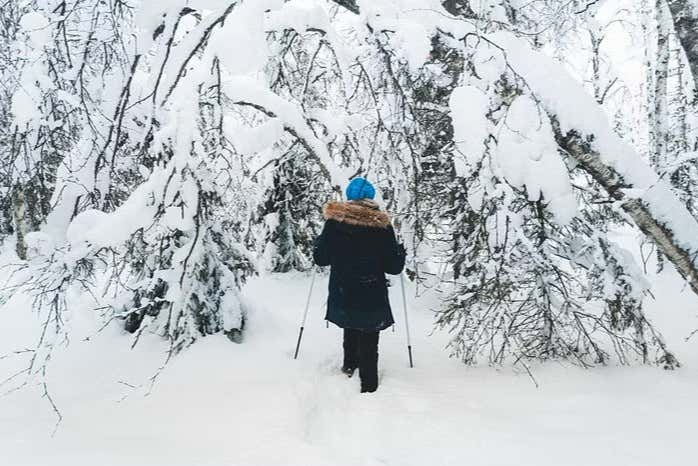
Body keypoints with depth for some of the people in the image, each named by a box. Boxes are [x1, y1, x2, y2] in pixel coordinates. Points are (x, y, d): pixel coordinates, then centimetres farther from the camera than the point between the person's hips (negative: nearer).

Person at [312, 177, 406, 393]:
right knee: (369, 343, 11)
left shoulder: (334, 221, -10)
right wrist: (401, 252, 13)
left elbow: (320, 258, -2)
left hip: (342, 295, 3)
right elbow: (393, 267, -8)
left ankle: (349, 365, 45)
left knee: (350, 330, 30)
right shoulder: (382, 224, -13)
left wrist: (318, 241, 19)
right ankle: (368, 385, 15)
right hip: (373, 299, -3)